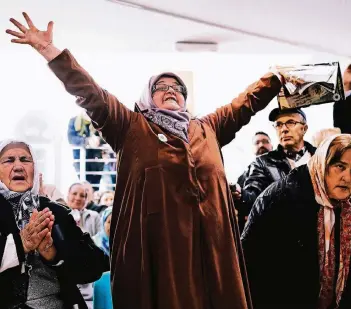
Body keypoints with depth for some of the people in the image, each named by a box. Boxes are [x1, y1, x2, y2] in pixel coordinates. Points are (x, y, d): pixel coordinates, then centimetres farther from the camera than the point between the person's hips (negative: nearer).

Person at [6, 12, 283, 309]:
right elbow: (92, 95, 4)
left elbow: (246, 102, 30)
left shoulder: (207, 128, 24)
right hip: (159, 235, -3)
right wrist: (48, 49, -2)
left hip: (209, 235, 4)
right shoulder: (133, 127, 12)